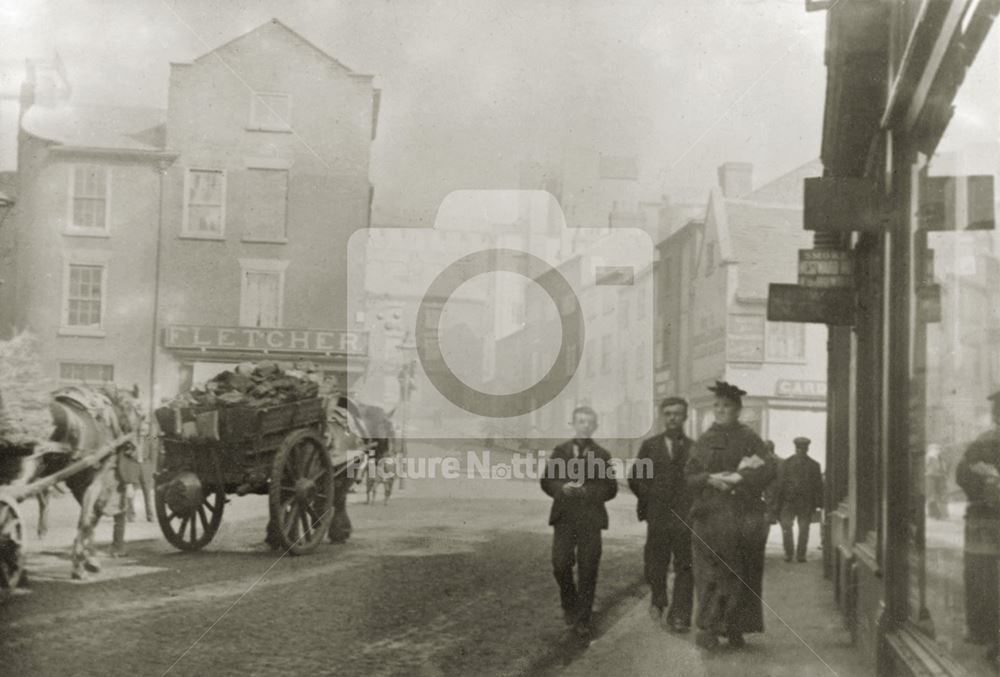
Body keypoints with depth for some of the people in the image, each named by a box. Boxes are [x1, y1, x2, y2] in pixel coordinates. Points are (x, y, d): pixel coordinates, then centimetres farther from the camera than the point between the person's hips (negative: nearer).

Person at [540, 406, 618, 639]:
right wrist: (563, 488, -14)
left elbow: (610, 489, 2)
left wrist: (586, 491, -15)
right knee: (560, 565, -6)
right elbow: (547, 481, 6)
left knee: (588, 571, -1)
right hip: (564, 515, 1)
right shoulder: (560, 451, 11)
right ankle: (569, 605, 22)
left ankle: (582, 620, 8)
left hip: (591, 517, -1)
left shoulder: (602, 455, 7)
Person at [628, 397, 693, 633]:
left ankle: (679, 616, 0)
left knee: (684, 567, -3)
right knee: (655, 564, 7)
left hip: (685, 516, -1)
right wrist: (649, 498, 3)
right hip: (658, 515, 1)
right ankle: (658, 600, 33)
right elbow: (635, 478, 11)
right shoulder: (650, 445, 10)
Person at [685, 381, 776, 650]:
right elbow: (689, 475, 7)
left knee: (741, 576, 3)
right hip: (709, 515, 1)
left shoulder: (749, 439, 5)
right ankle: (708, 629, -4)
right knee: (710, 575, -4)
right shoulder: (704, 441, 11)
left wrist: (737, 478, -17)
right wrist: (710, 479, -12)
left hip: (744, 516, -1)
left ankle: (735, 630, 10)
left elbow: (768, 470, -7)